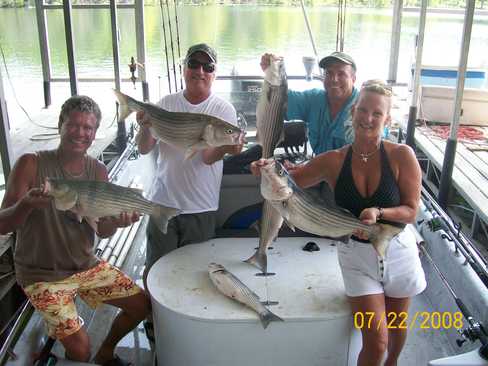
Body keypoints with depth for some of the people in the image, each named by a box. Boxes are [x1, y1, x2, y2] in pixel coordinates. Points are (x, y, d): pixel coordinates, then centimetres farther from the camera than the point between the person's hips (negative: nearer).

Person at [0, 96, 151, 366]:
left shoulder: (97, 171, -1)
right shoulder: (31, 164, -15)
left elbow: (102, 231, -3)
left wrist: (117, 221, -26)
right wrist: (26, 204, -38)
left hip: (85, 265, 5)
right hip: (41, 273, -5)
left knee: (141, 304, 6)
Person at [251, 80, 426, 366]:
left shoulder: (401, 155, -14)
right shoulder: (334, 161, -10)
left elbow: (411, 211, -12)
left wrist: (378, 212, -30)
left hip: (398, 251, 1)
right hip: (357, 256, 0)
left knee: (396, 326, 23)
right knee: (375, 341, -4)